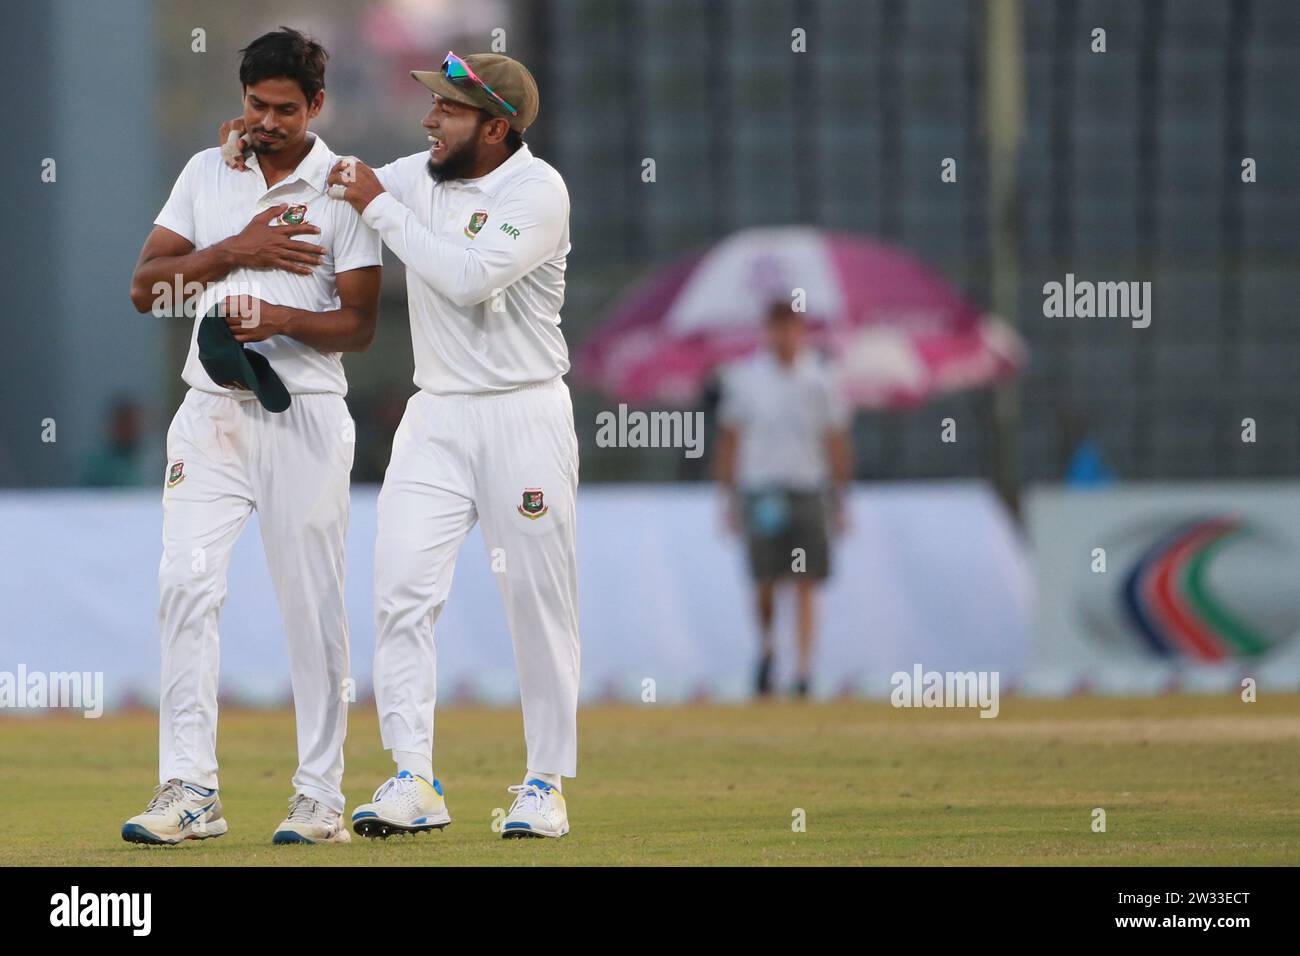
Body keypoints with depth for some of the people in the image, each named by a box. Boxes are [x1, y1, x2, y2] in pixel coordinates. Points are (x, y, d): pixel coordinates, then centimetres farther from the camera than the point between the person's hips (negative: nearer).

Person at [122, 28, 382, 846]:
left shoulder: (345, 189, 1)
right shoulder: (207, 173, 11)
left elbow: (360, 325, -2)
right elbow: (146, 286, 6)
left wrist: (286, 319, -21)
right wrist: (236, 251, -7)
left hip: (304, 415, -3)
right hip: (211, 411, 3)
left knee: (313, 602, -2)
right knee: (186, 583, -9)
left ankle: (322, 798, 3)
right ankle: (188, 791, -10)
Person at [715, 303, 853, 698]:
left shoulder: (818, 381, 4)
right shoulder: (744, 378, 3)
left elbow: (836, 441, 9)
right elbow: (729, 439, 7)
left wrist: (838, 499, 7)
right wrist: (730, 498, 3)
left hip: (807, 491, 0)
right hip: (760, 491, 0)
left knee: (805, 586, -4)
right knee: (765, 580, -6)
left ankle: (804, 669, -2)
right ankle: (765, 644, 22)